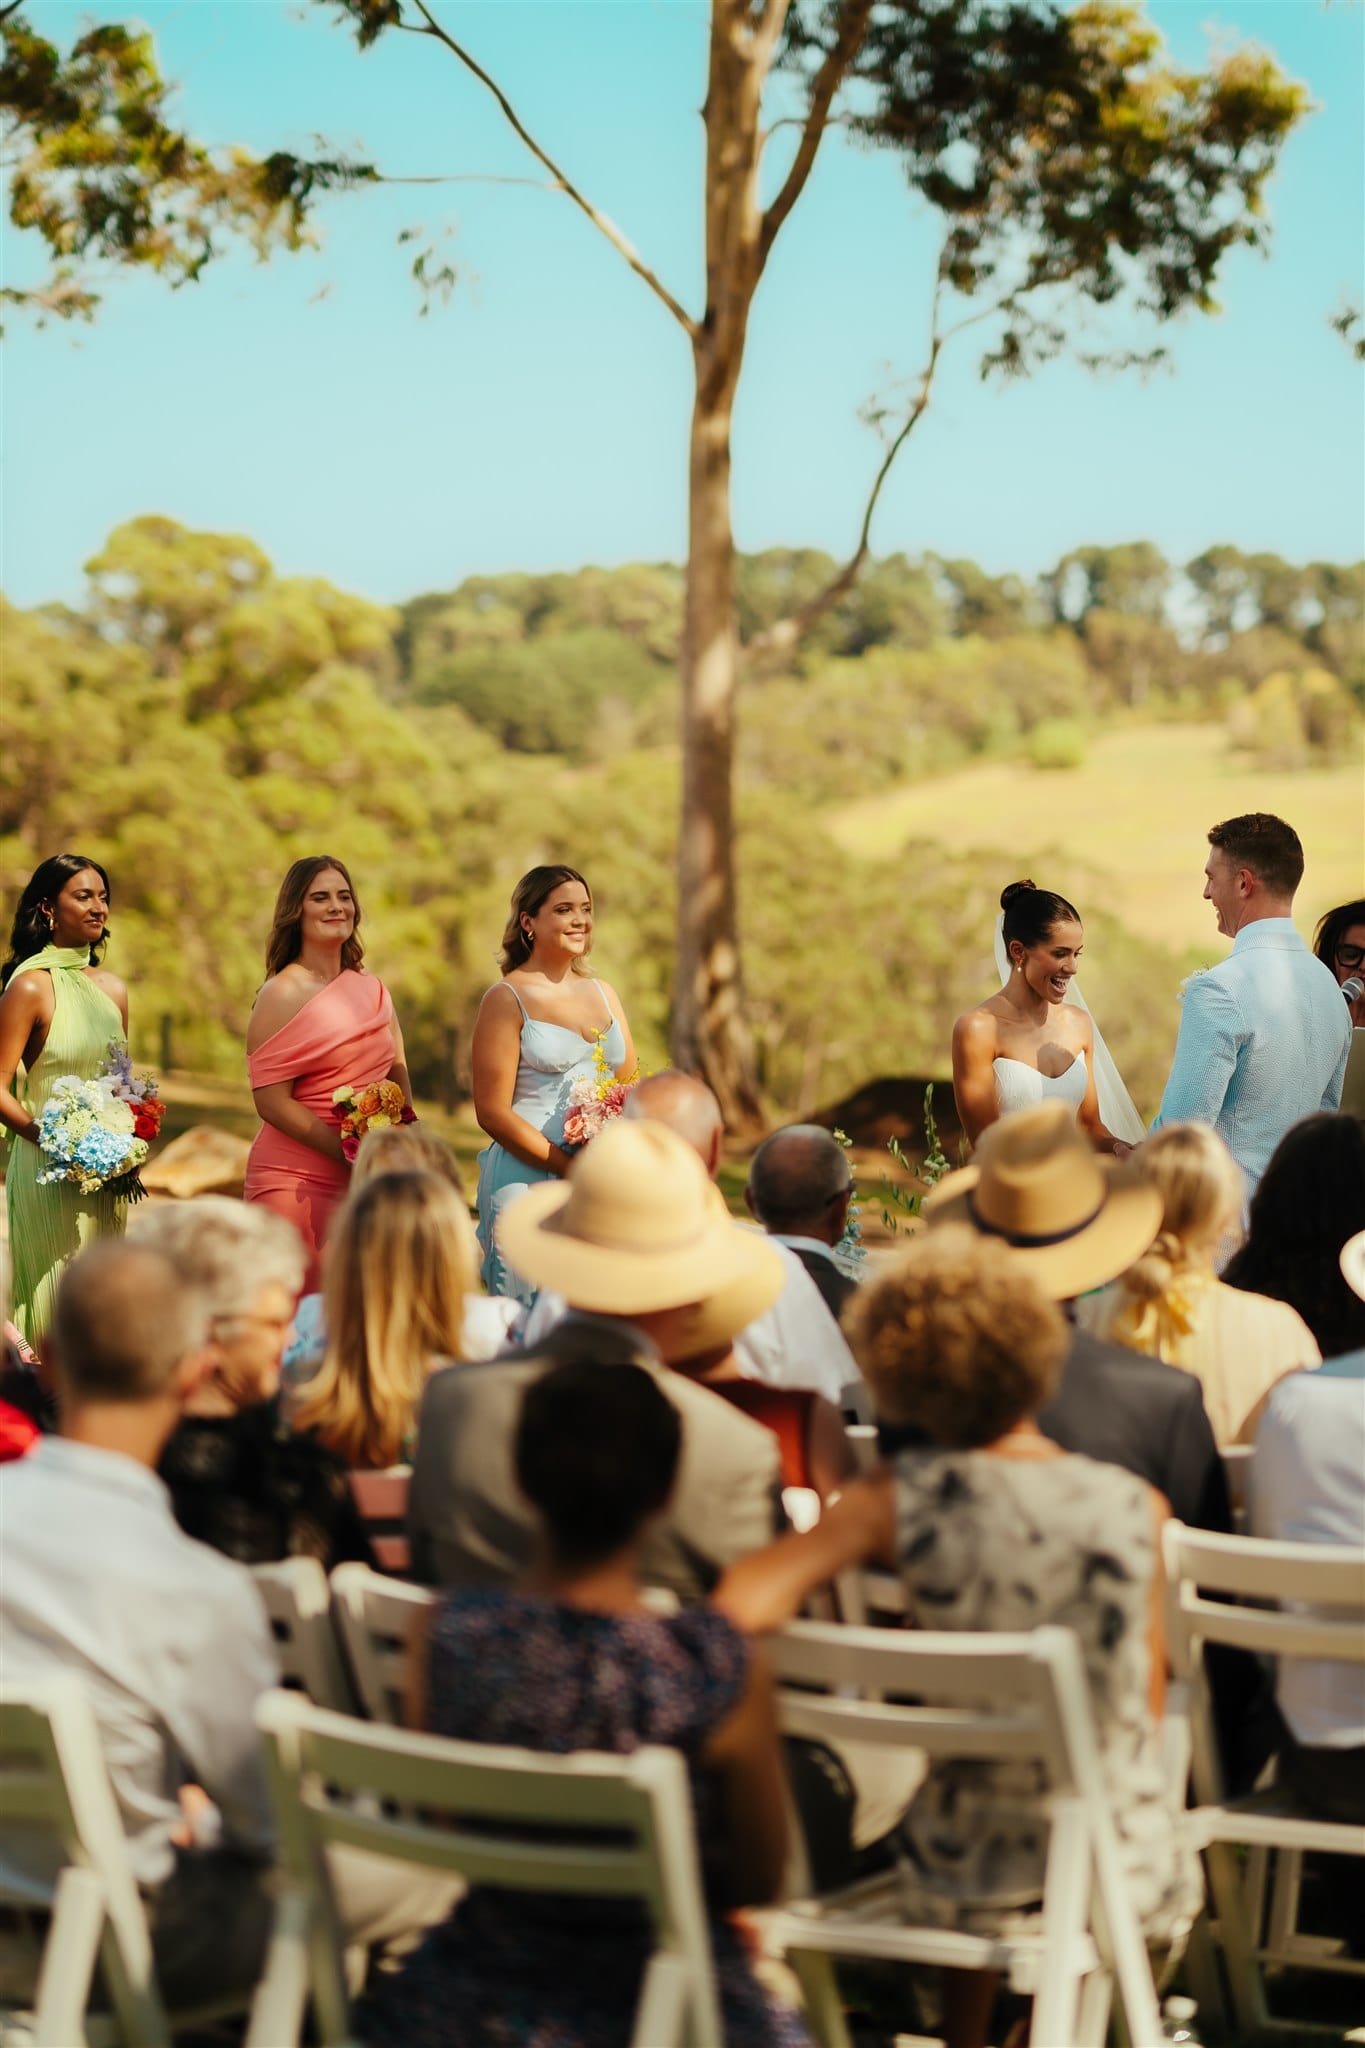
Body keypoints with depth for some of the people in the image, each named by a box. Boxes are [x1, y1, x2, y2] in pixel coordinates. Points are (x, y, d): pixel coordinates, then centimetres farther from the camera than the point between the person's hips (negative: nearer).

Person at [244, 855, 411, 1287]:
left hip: (365, 1185, 6)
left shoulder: (371, 989, 10)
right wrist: (350, 1154, -18)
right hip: (296, 1181, -6)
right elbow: (272, 1102, -13)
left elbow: (395, 1069, 21)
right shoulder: (282, 993, -7)